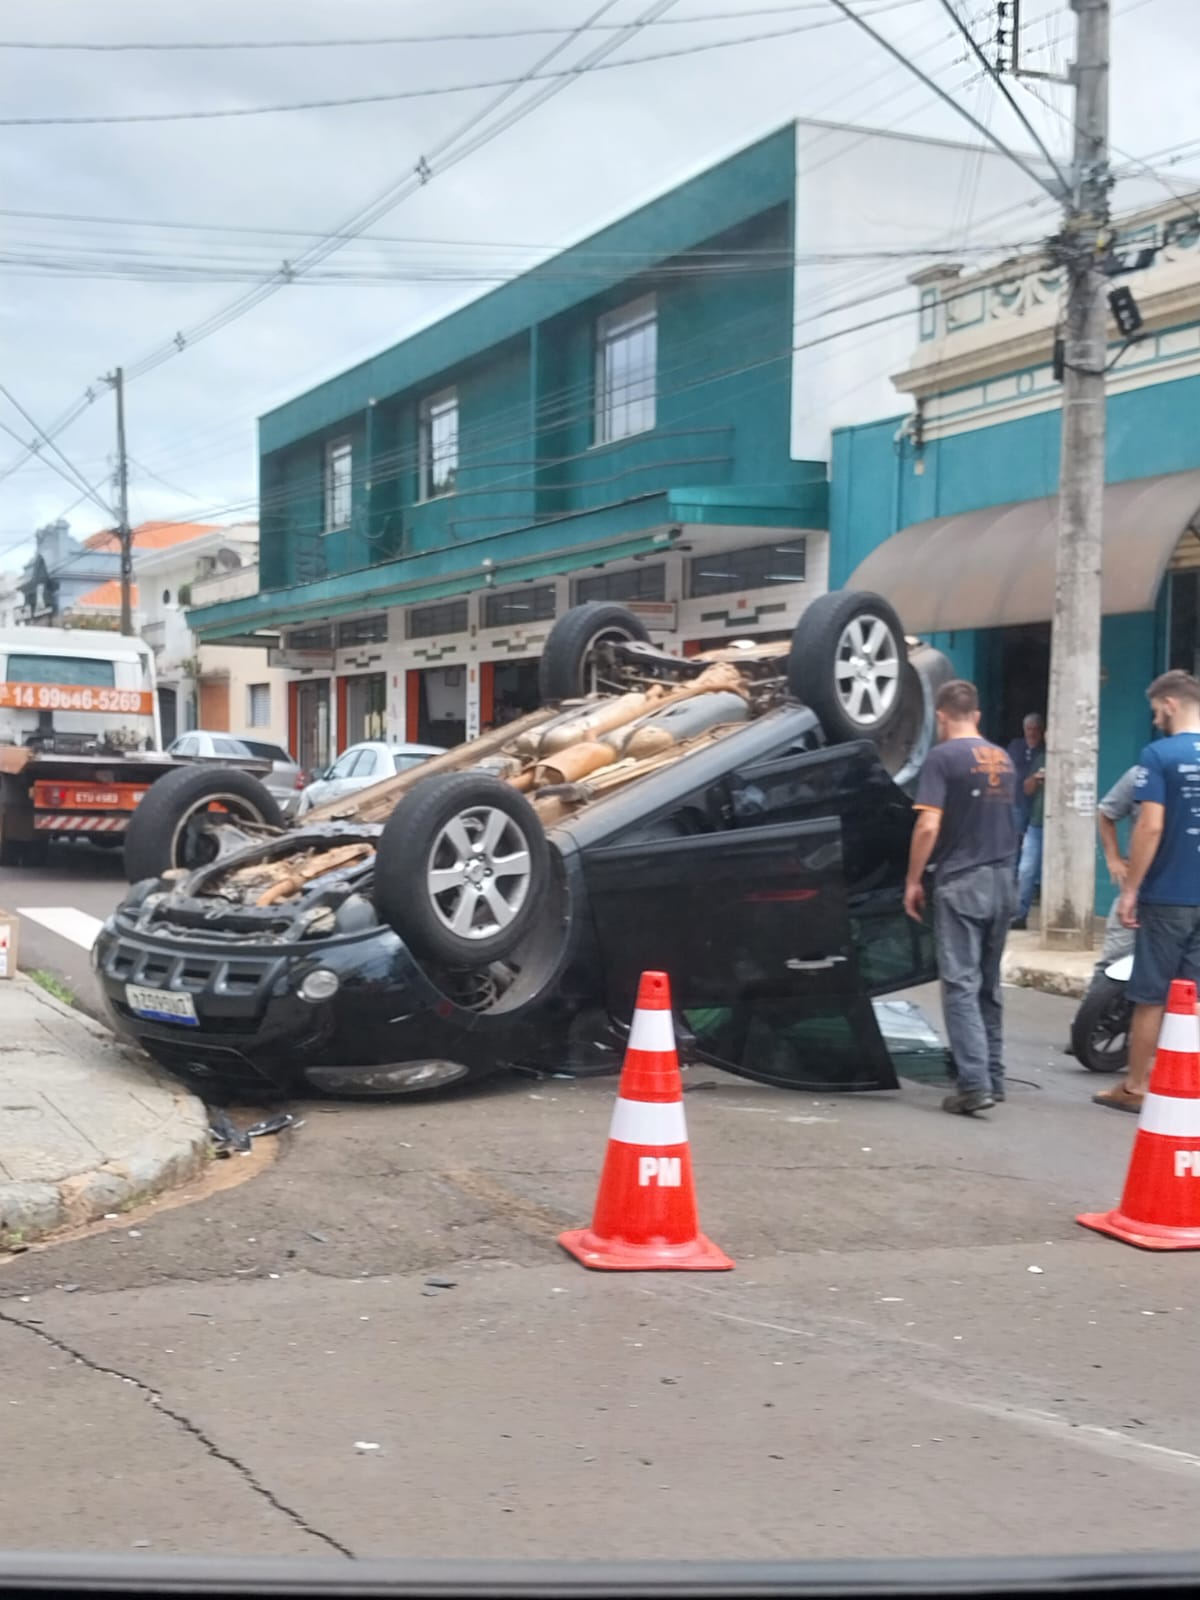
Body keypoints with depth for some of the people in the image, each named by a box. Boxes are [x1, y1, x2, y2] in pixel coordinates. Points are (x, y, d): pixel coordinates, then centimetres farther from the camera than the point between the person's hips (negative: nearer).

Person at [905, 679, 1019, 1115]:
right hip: (1002, 880, 6)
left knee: (961, 984, -5)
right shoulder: (1003, 759, 12)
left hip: (960, 882, -6)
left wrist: (913, 880, -6)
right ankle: (993, 1078, 18)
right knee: (989, 984, 14)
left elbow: (928, 826, -15)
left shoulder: (943, 757, -9)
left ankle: (975, 1084, -12)